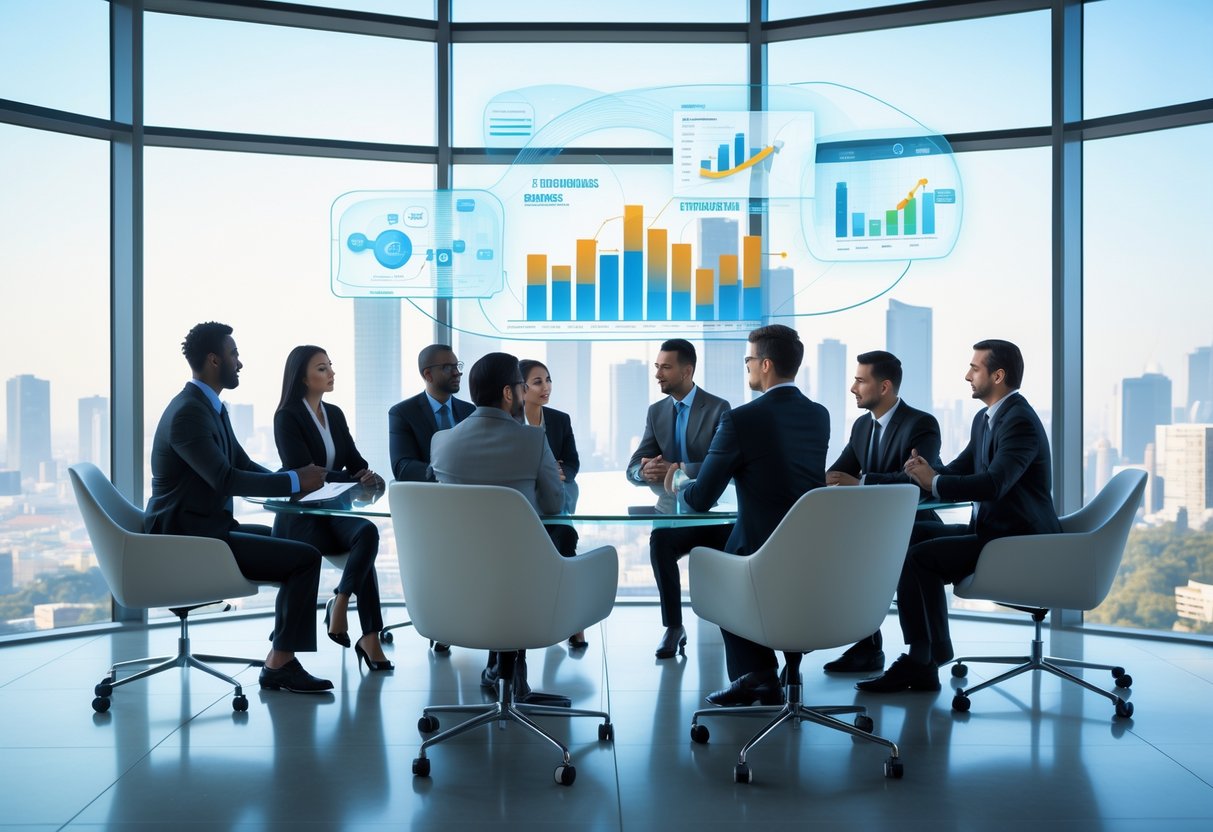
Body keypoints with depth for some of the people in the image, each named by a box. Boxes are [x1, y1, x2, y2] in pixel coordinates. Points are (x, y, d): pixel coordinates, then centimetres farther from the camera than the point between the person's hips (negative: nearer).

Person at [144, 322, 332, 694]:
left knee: (294, 544, 17)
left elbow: (243, 464, 17)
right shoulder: (188, 413, -19)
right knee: (305, 558, -14)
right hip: (188, 540, -11)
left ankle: (280, 657, 15)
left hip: (204, 530, 11)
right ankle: (279, 664, -3)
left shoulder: (211, 407, 13)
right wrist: (294, 481, -20)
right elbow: (225, 480, -27)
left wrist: (294, 483, 1)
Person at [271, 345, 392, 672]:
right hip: (299, 518, -6)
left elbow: (355, 462, 12)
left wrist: (369, 475, -12)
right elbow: (304, 472, -16)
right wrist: (356, 480, -22)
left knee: (367, 534, -28)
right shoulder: (287, 417, -6)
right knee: (365, 538, -29)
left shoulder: (335, 414, 15)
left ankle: (339, 607, -19)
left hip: (333, 510, 6)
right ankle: (370, 637, -25)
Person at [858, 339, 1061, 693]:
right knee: (911, 536, -4)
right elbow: (960, 468, 14)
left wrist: (934, 482, -20)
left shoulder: (1020, 421, -17)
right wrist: (929, 472, -8)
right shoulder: (985, 419, 13)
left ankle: (926, 659, -5)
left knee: (920, 556, -20)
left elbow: (994, 483, -30)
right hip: (992, 529, 9)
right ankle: (920, 657, -2)